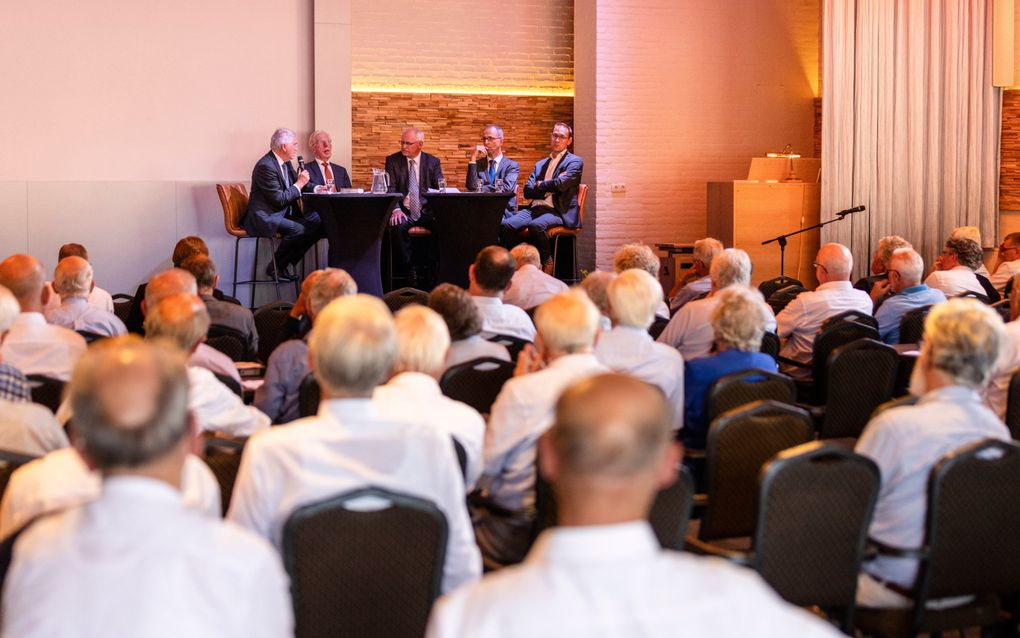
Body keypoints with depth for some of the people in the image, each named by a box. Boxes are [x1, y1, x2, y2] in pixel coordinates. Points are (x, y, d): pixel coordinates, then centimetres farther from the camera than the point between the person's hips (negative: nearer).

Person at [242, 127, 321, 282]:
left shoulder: (286, 163, 12)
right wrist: (299, 184, -11)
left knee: (316, 228, -4)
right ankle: (275, 268, -13)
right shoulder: (266, 166, -18)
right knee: (298, 229, -30)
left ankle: (286, 263, 3)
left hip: (283, 214, 10)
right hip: (265, 217, -10)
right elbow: (279, 199, -22)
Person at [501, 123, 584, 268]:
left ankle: (547, 265, -18)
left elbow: (560, 185, -12)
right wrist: (549, 187, -3)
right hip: (535, 209, 6)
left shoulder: (574, 162, 6)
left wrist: (540, 185, 4)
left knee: (536, 225, -37)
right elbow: (527, 191, 11)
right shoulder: (540, 165, 25)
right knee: (505, 225, -22)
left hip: (558, 212, -6)